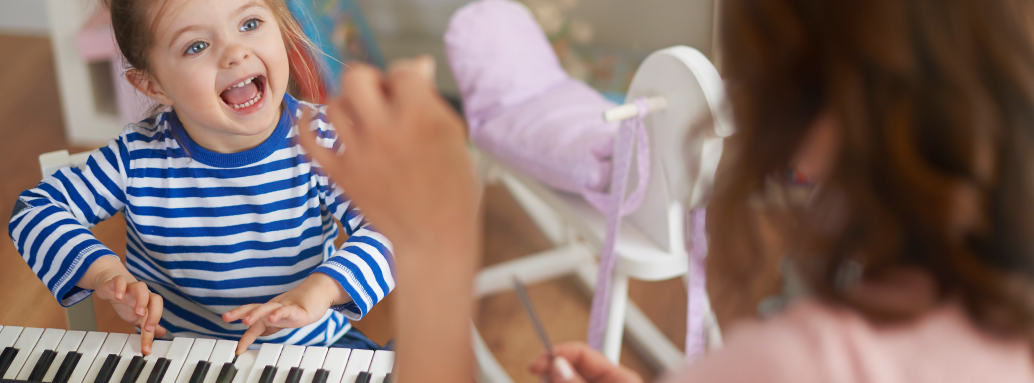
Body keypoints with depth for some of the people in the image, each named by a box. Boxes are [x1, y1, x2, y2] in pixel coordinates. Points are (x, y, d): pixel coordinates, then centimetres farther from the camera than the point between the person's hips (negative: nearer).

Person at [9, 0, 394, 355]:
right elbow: (35, 208, -3)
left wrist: (320, 288, -36)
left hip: (311, 348, 1)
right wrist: (105, 271, -21)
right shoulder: (138, 158, -11)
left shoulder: (319, 141, -12)